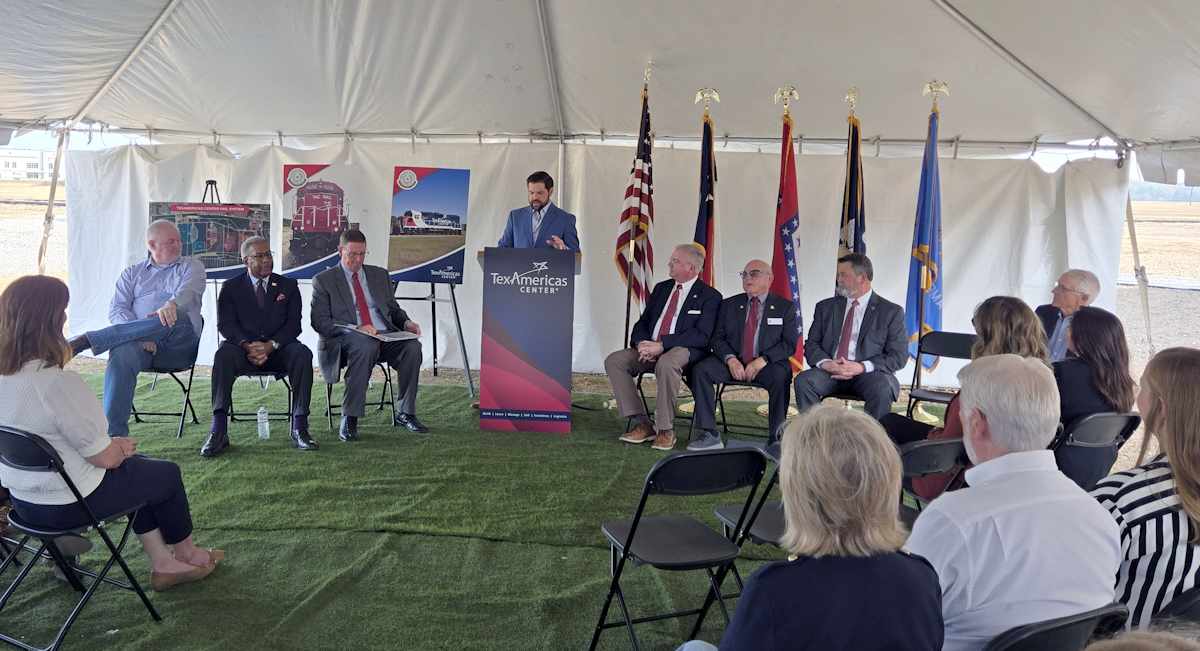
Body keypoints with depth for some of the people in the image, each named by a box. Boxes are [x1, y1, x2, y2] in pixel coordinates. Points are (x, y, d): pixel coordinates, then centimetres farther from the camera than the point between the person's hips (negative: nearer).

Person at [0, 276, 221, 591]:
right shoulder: (58, 383, -31)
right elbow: (105, 457, -23)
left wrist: (113, 445, 8)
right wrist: (119, 447, -1)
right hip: (67, 505, -8)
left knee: (139, 466, 26)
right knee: (167, 474, 15)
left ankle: (163, 564, 30)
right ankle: (186, 553, 39)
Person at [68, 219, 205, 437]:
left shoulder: (191, 266, 17)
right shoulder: (132, 274, 23)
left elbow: (189, 290, -7)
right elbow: (117, 311, 10)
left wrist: (172, 304, -33)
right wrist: (139, 335, -12)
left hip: (179, 344, -2)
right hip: (139, 343, 2)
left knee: (174, 319, -36)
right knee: (121, 356, -33)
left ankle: (86, 340, -36)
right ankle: (115, 434, -36)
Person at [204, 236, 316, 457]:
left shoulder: (288, 286, 14)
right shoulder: (231, 287, 12)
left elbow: (294, 325, 2)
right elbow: (225, 324, -1)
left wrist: (271, 345, -17)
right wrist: (247, 345, -21)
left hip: (278, 350, 1)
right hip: (244, 348, 0)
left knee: (303, 354, -31)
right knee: (223, 354, -33)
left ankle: (299, 428, -32)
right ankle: (219, 432, -35)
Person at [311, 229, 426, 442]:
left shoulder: (380, 275, 21)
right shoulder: (324, 280, 7)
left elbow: (393, 309, 25)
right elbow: (319, 321, -4)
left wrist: (406, 322, 1)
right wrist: (354, 329, -19)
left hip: (385, 336, 4)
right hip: (345, 339, -4)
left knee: (412, 346, -27)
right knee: (365, 345, -39)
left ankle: (404, 413, -15)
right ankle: (349, 418, -30)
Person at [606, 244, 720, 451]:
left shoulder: (709, 296, -1)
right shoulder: (661, 288, 19)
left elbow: (701, 335, -13)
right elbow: (642, 323, 17)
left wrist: (661, 345, -20)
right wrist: (641, 344, -8)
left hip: (684, 350, -6)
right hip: (649, 349, 6)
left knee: (666, 364, -39)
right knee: (614, 361, -16)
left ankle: (665, 430, -24)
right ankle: (642, 423, -13)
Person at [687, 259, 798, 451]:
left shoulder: (785, 307, 7)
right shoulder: (729, 304, 15)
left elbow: (790, 344, -2)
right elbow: (718, 338, 8)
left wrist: (762, 360, -17)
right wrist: (730, 359, -13)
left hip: (767, 364, -2)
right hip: (733, 363, 3)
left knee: (781, 376, -35)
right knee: (701, 370, -23)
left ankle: (776, 437, -24)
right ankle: (709, 435, -22)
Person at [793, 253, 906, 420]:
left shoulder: (891, 312, 6)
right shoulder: (826, 307, 17)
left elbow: (898, 356, -1)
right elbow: (811, 344, 12)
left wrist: (861, 367, -16)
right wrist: (825, 363, -12)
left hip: (869, 374, -2)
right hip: (830, 370, 3)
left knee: (882, 389, -35)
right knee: (803, 381, -27)